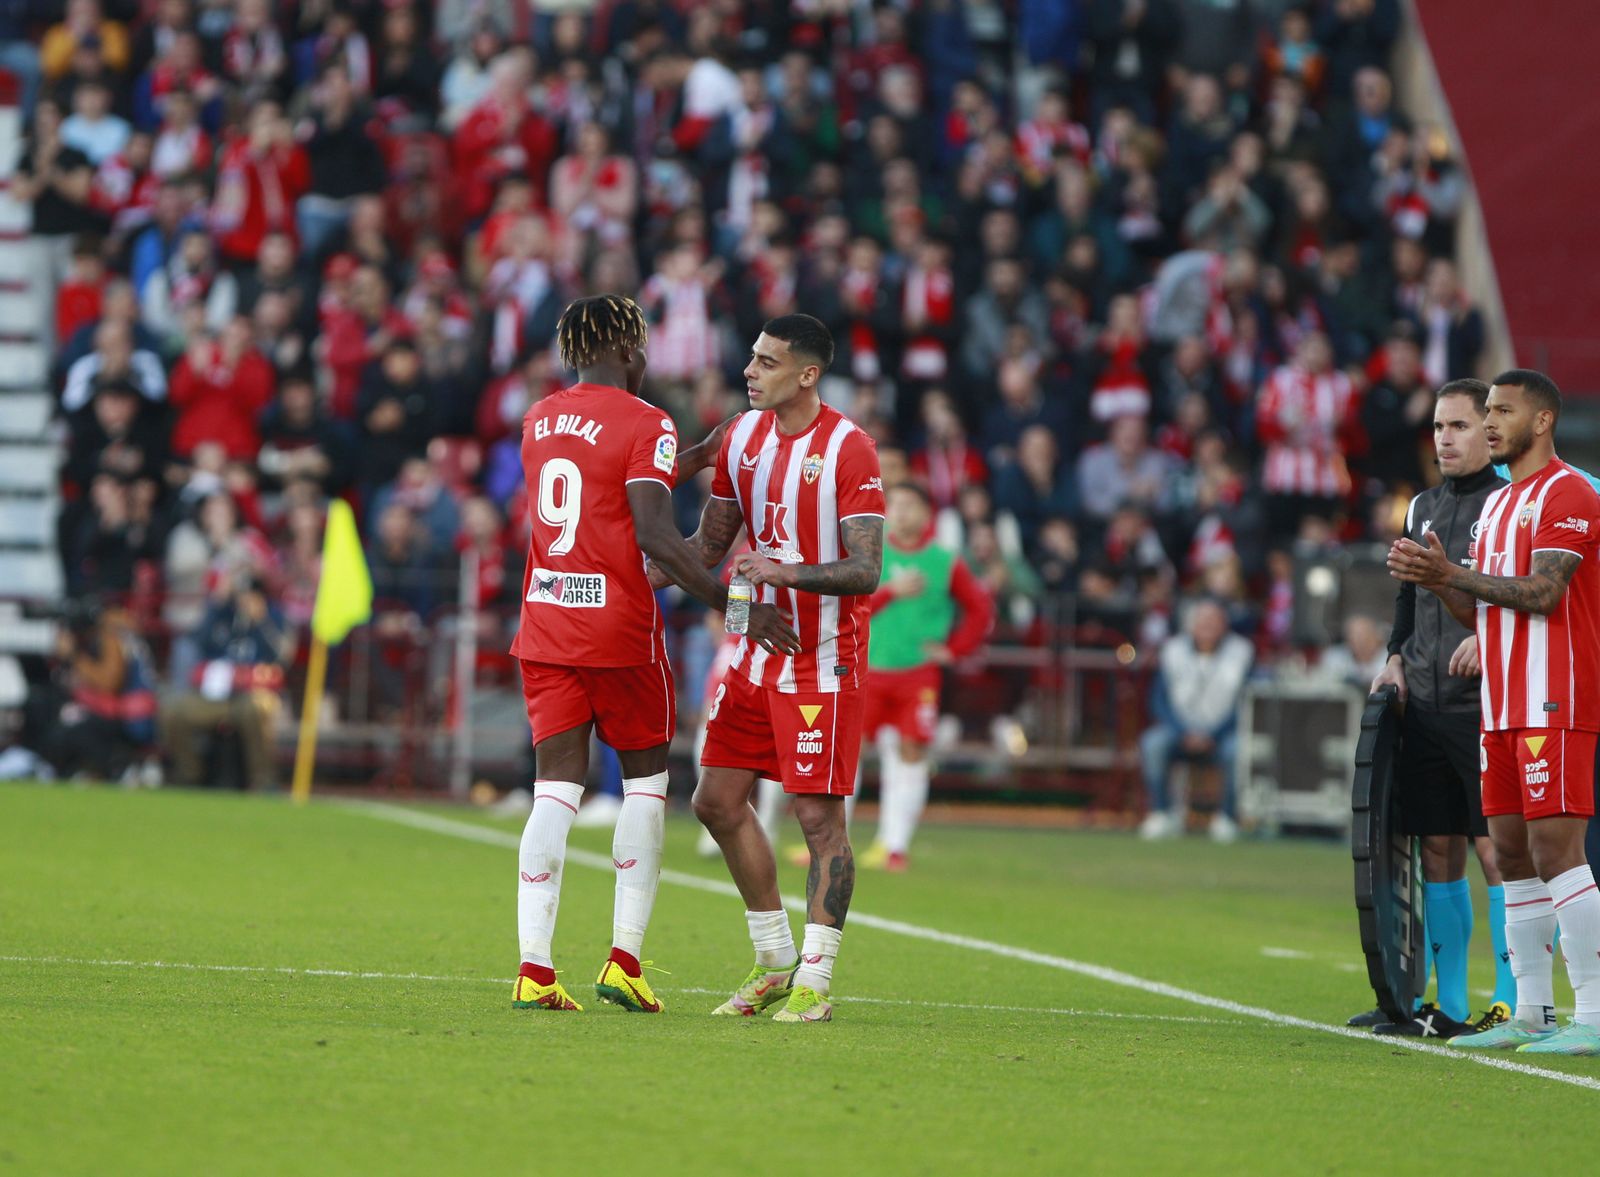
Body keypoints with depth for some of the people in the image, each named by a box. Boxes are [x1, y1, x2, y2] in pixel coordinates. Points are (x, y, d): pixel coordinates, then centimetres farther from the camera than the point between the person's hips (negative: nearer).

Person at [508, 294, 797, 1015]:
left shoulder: (539, 421, 11)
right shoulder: (644, 425, -10)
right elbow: (654, 535, -19)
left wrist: (699, 459, 31)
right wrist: (733, 605, -17)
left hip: (545, 628, 5)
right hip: (619, 630, -5)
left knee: (555, 792, 4)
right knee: (646, 783, 9)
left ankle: (535, 970, -5)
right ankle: (624, 962, 4)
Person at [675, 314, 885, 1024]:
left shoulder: (849, 450, -15)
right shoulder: (743, 436, 6)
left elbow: (865, 571, -20)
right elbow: (710, 545, 16)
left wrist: (789, 572, -34)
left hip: (824, 659, -8)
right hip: (757, 652, 8)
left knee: (820, 815, -7)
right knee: (718, 801, 8)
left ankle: (813, 979, 0)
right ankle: (775, 964, 20)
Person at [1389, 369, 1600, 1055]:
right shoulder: (1498, 504, 21)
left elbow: (1543, 593, -19)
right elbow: (1481, 610, 21)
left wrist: (1452, 574, -17)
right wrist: (1433, 580, 3)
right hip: (1503, 710, 9)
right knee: (1513, 855, 8)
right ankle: (1531, 1015, 11)